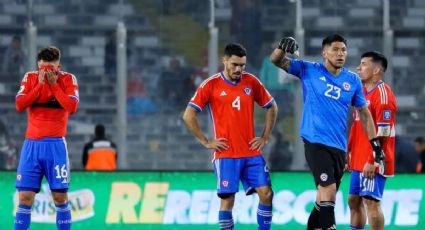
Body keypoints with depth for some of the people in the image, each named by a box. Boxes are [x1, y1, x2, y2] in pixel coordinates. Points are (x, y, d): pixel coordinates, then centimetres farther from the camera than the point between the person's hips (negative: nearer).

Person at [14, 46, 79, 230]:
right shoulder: (30, 78, 6)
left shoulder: (67, 79, 1)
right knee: (25, 197, -4)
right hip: (32, 144, 1)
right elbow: (19, 105, -7)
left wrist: (54, 84, -11)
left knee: (60, 197, -2)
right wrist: (40, 84, -10)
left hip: (56, 145, -1)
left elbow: (72, 107, -14)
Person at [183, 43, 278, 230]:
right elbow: (188, 116, -5)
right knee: (227, 198, -5)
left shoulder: (251, 82, 5)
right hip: (226, 154, -3)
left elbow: (271, 107, 17)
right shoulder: (211, 85, -5)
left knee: (266, 193, -4)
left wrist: (265, 137, 9)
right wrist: (206, 142, -6)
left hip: (252, 152, 3)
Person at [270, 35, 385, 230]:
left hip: (339, 146, 5)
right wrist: (283, 47, -25)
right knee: (328, 191, -19)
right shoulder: (309, 70, 0)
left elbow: (364, 113, 16)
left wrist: (375, 143, 11)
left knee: (326, 197, 10)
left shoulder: (353, 80, 8)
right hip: (315, 141, -5)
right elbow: (276, 60, -2)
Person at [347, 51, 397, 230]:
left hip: (372, 163, -9)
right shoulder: (363, 92, 15)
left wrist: (372, 161, -22)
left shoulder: (383, 94, -13)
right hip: (358, 161, 10)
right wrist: (348, 152, 19)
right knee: (354, 200, 12)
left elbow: (382, 133, -19)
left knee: (371, 202, -12)